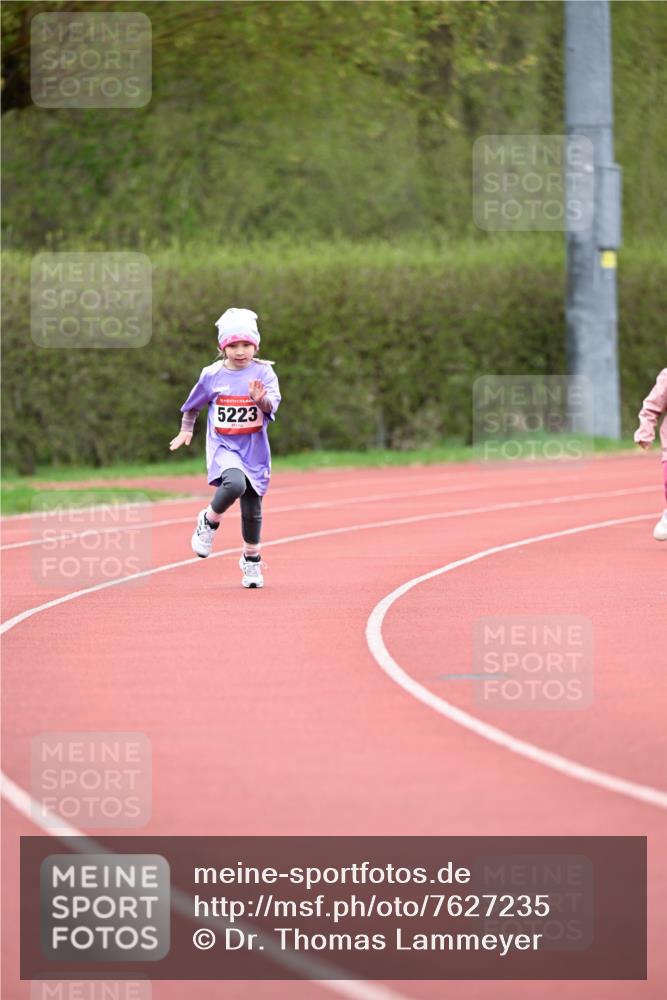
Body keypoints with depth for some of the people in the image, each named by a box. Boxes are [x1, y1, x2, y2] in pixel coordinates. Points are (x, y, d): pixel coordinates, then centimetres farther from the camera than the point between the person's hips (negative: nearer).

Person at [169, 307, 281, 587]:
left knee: (252, 509, 8)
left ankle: (251, 560, 31)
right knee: (234, 484, -32)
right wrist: (186, 429, 16)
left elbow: (272, 405, -20)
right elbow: (193, 405, 16)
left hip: (254, 449, 1)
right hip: (223, 447, -1)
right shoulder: (212, 375, -2)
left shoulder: (263, 373, -5)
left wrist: (260, 398, -40)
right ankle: (209, 521, -4)